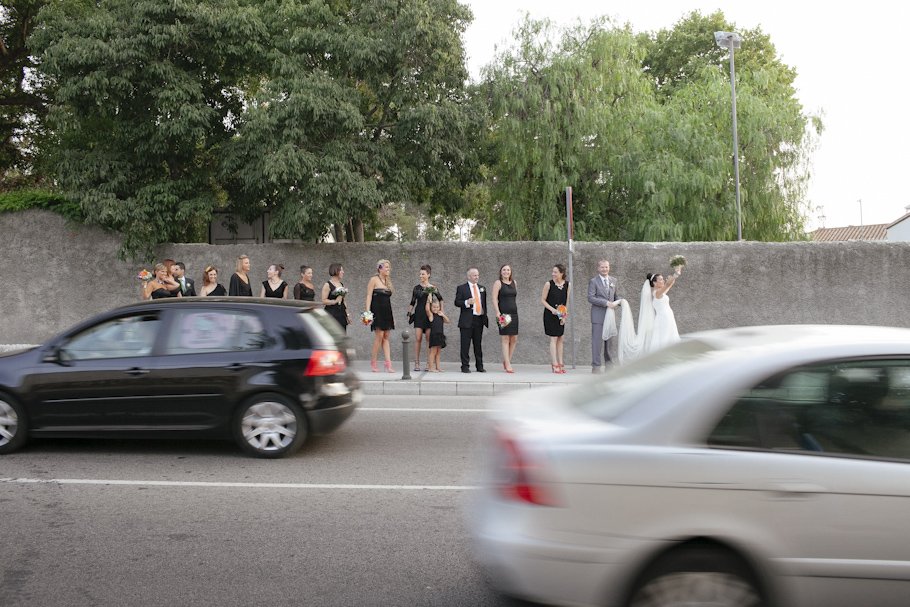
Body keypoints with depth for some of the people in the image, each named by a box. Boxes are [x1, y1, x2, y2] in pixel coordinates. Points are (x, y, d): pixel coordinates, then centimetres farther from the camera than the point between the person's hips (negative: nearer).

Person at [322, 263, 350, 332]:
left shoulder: (342, 285, 15)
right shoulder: (328, 285, -7)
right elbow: (324, 301, -12)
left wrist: (347, 314, 20)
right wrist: (335, 301, -22)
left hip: (341, 314, 7)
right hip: (332, 314, -7)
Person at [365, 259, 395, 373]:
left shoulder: (387, 281, 16)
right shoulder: (374, 280, -4)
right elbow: (369, 296, -8)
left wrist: (391, 315, 17)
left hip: (387, 311, 7)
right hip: (377, 311, -7)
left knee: (386, 337, 3)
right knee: (379, 336, -8)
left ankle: (388, 364, -1)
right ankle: (373, 362, 4)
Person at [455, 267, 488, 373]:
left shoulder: (482, 288, 16)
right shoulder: (461, 288, 1)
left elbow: (484, 303, 19)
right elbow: (457, 302, -4)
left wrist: (485, 316, 12)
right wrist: (467, 302, -21)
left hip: (479, 320, 4)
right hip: (467, 320, -4)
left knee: (478, 344, 9)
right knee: (465, 344, -2)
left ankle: (479, 366, 15)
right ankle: (465, 366, 4)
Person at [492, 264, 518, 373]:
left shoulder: (514, 282, 15)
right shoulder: (498, 283, -2)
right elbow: (494, 299, -8)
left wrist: (515, 309, 17)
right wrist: (497, 312, -18)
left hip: (514, 313, 6)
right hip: (503, 314, -6)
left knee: (514, 339, 6)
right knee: (505, 339, -6)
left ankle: (506, 361, 19)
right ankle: (508, 365, -5)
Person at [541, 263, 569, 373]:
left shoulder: (567, 284, 0)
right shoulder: (549, 284, -9)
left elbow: (567, 301, 6)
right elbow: (542, 300, -5)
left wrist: (564, 316, 0)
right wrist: (552, 309, -17)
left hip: (560, 315, 4)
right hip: (550, 315, -4)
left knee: (560, 339, 9)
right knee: (553, 339, -6)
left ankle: (560, 363, 15)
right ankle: (555, 364, -5)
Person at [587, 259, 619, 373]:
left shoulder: (613, 280, 15)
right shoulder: (593, 281, -3)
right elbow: (590, 298, -11)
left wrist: (620, 300, 0)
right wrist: (606, 303, -18)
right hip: (598, 315, -5)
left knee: (609, 340, 8)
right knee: (597, 340, -6)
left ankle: (609, 364, 17)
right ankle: (596, 366, -2)